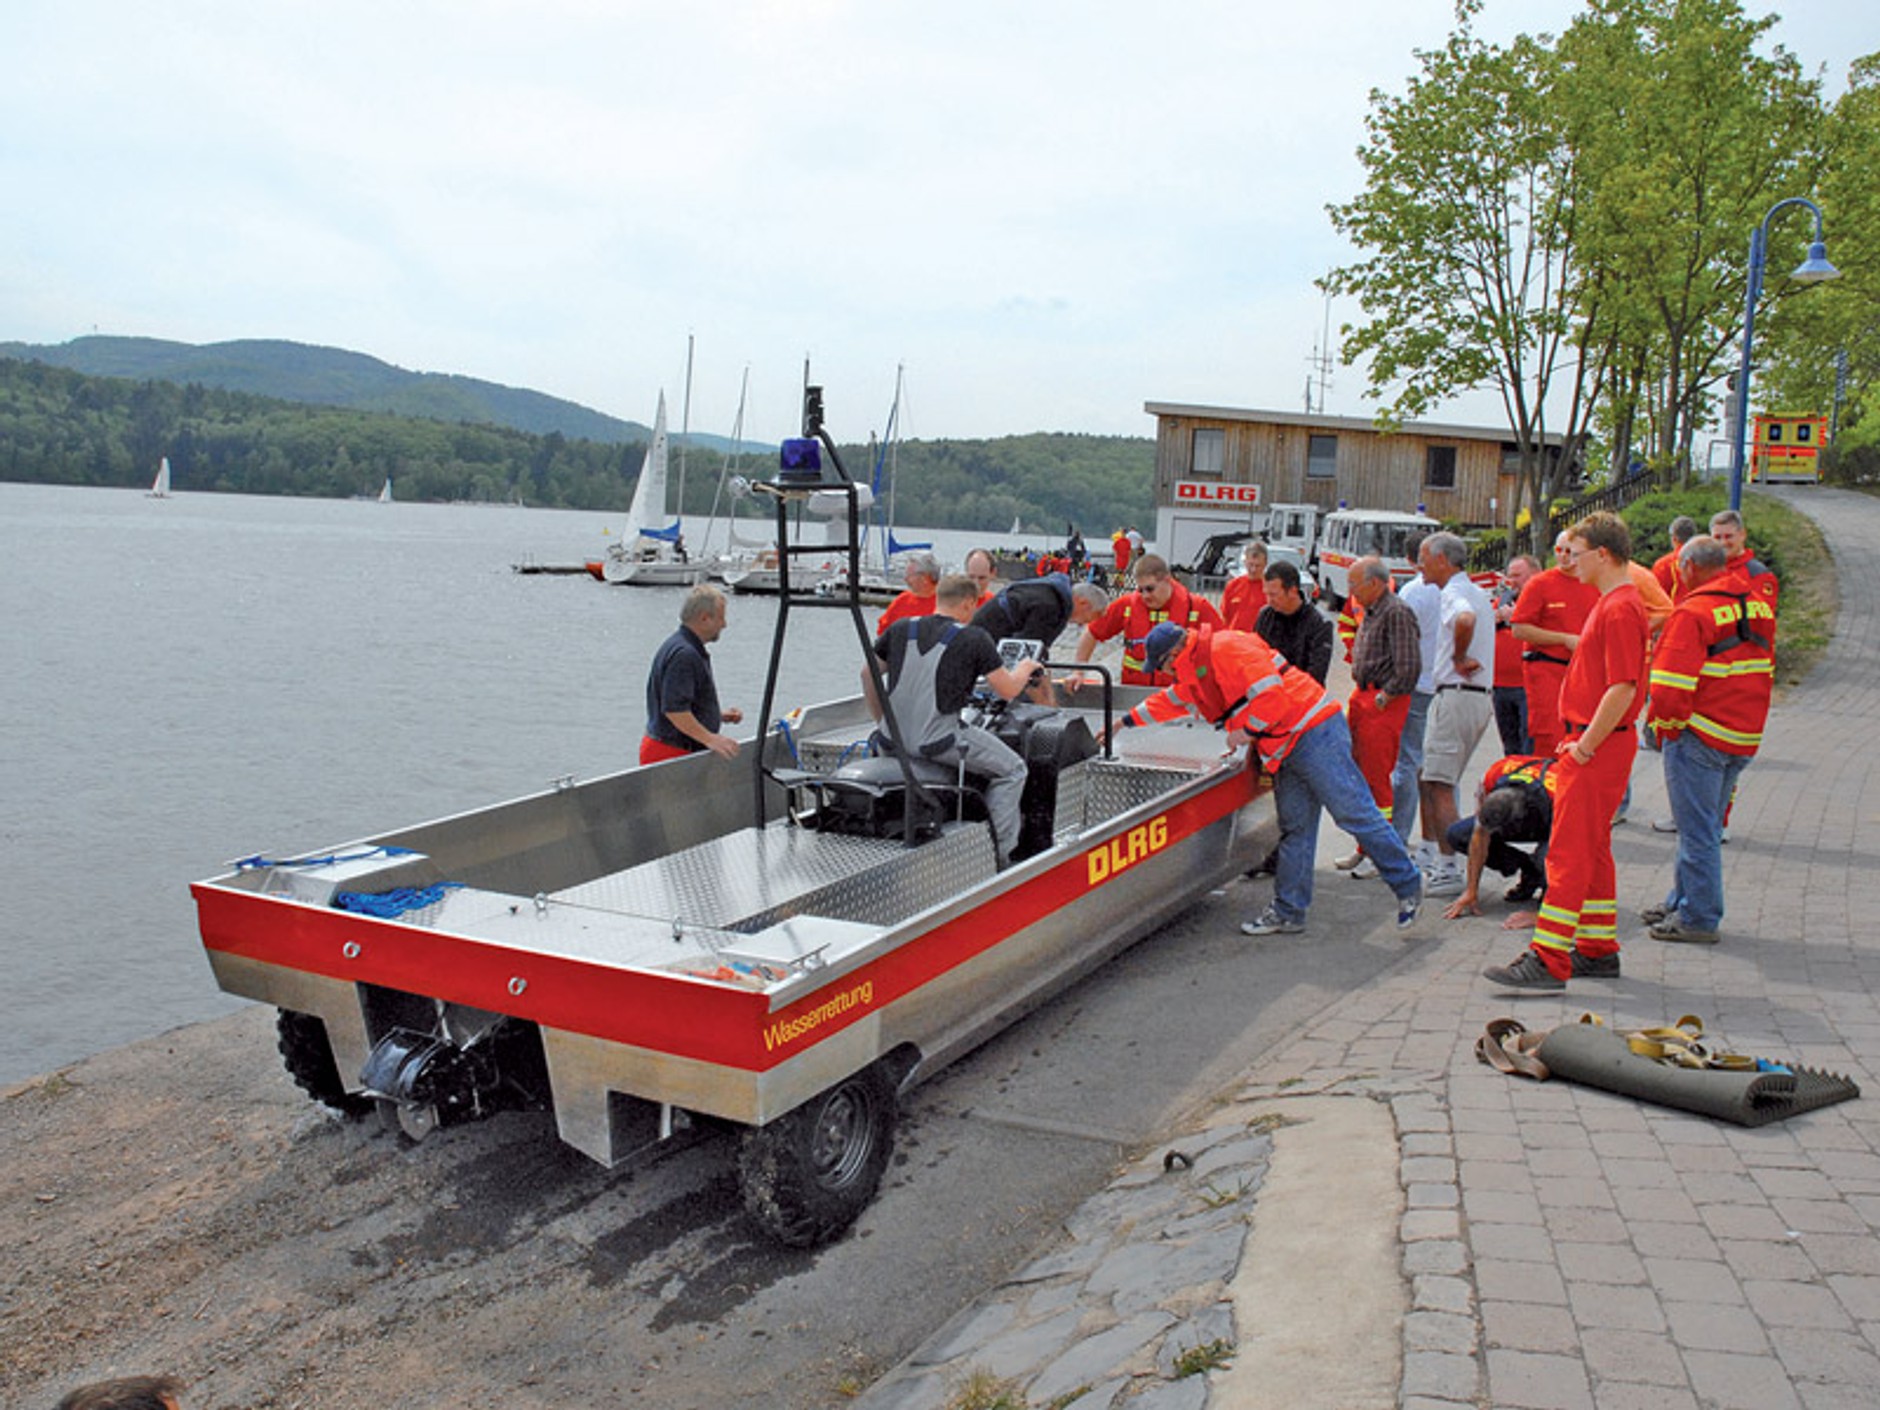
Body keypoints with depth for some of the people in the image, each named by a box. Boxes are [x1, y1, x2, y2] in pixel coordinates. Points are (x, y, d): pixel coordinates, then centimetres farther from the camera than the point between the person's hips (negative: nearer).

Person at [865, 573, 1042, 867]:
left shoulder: (901, 629, 9)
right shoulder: (974, 638, -5)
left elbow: (868, 674, 17)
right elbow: (1008, 689, -1)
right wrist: (1025, 667, 21)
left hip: (895, 737, 6)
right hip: (938, 741, -6)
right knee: (1011, 770, 12)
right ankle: (999, 852, 9)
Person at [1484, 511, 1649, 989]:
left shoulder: (1619, 609, -17)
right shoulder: (1611, 603, 16)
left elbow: (1623, 688, -24)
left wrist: (1585, 746, -19)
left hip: (1599, 747, -10)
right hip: (1596, 745, 10)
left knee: (1569, 852, -10)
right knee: (1592, 850, 16)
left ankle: (1548, 960, -8)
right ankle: (1599, 950, 24)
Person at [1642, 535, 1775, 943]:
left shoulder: (1694, 612, -16)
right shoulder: (1759, 607, 10)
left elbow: (1671, 686, -20)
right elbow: (1764, 674, 18)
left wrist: (1665, 727, -6)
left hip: (1699, 737, -8)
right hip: (1745, 737, 8)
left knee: (1697, 829, 0)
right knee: (1706, 826, 18)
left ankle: (1698, 919, 6)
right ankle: (1683, 902, 29)